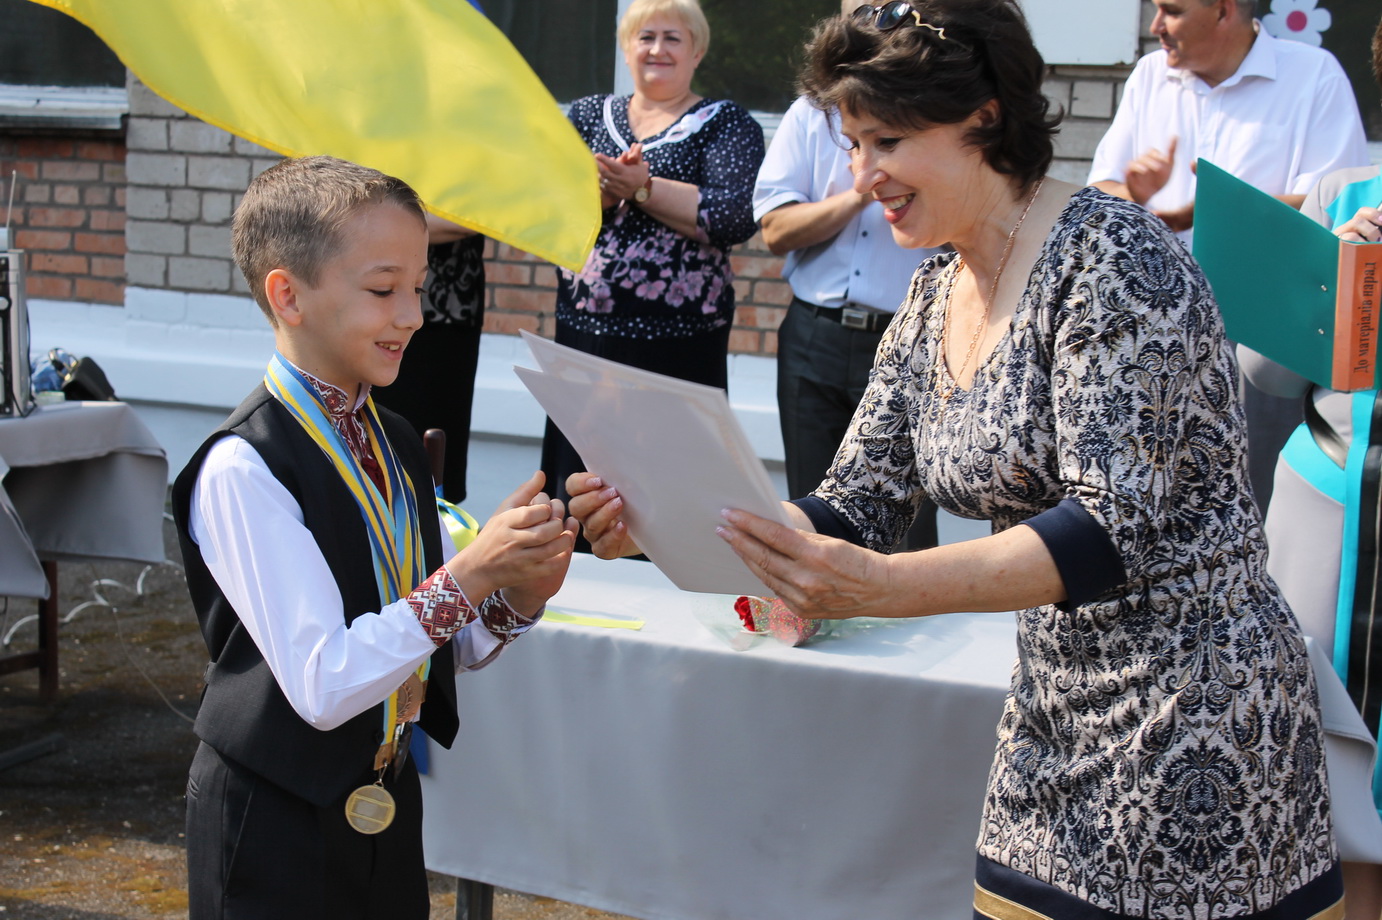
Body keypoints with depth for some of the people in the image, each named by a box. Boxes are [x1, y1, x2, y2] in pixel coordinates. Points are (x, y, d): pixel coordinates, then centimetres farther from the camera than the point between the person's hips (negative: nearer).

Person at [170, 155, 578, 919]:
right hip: (277, 826, -7)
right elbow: (322, 685, -24)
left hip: (389, 801, 7)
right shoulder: (243, 469, -19)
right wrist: (467, 576, -28)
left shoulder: (396, 447, 5)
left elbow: (439, 652, 8)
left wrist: (518, 596, -10)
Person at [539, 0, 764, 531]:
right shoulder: (588, 116, 15)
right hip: (584, 333, 4)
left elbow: (735, 218, -13)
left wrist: (642, 187, -14)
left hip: (680, 346, -4)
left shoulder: (727, 124, 4)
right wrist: (602, 188, -16)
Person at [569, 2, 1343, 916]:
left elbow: (1115, 529, -25)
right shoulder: (934, 302, 7)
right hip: (1055, 726, 7)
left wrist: (883, 588, -37)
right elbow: (856, 513, 5)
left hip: (1196, 731, -7)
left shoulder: (1109, 255, -17)